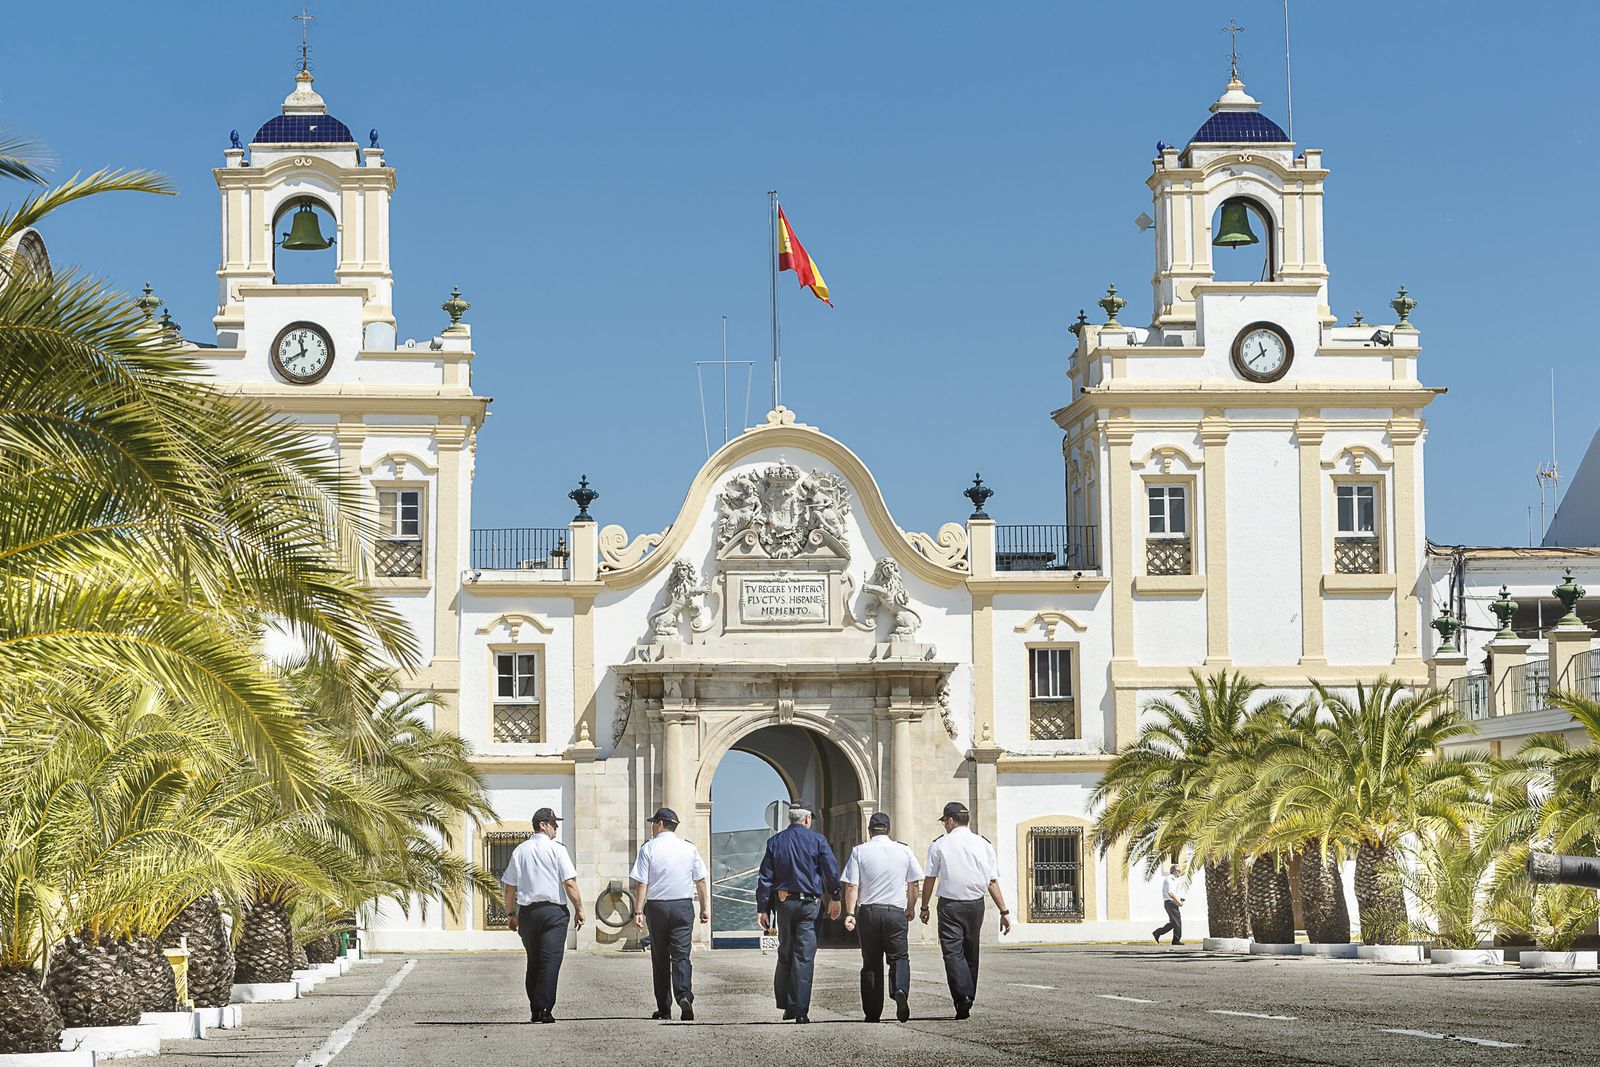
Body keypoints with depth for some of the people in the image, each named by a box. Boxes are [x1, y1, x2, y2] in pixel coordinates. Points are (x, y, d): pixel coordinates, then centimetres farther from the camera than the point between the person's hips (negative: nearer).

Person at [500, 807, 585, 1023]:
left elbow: (509, 887, 9)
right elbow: (569, 884, -10)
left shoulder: (520, 851, 8)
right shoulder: (557, 849, -5)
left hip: (527, 912, 4)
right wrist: (579, 909, -1)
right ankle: (545, 1009, -13)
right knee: (550, 961, -5)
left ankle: (535, 1010, 13)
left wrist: (511, 914, 18)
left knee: (533, 962, 13)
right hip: (553, 911, -4)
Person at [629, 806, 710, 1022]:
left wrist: (638, 911, -7)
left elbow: (641, 883, -8)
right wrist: (705, 907, 11)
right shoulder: (689, 848, 4)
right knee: (681, 955, 1)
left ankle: (664, 1008, 12)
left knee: (660, 958, 8)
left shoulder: (648, 848, -4)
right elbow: (701, 881, 5)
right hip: (683, 906, 1)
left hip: (656, 907, -1)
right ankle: (684, 995, -23)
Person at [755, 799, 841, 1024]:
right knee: (804, 957, -2)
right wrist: (834, 898, 12)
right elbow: (832, 871, -3)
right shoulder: (817, 840, -2)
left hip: (783, 902, 2)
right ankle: (800, 1011, -7)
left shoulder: (775, 841, 4)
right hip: (809, 903, -2)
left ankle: (786, 1005, 16)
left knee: (785, 955, 15)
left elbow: (765, 877, 3)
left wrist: (763, 909, 5)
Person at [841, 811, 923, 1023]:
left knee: (871, 962, 8)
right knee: (899, 956, 6)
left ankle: (872, 1012, 9)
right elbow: (913, 884, 9)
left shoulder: (859, 851, 1)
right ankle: (900, 989, -25)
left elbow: (851, 886, -6)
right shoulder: (903, 851, 5)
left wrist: (850, 913, -6)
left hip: (867, 911, 0)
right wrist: (911, 908, 22)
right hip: (895, 911, 0)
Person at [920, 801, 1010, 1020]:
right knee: (971, 953, 14)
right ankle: (968, 1000, 20)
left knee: (953, 952, -5)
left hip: (950, 905, -3)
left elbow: (929, 879, 0)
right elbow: (993, 882, 0)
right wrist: (1004, 911, 3)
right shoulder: (983, 844, 3)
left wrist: (924, 907, 12)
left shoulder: (939, 845, -3)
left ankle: (963, 996, -24)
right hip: (976, 904, 3)